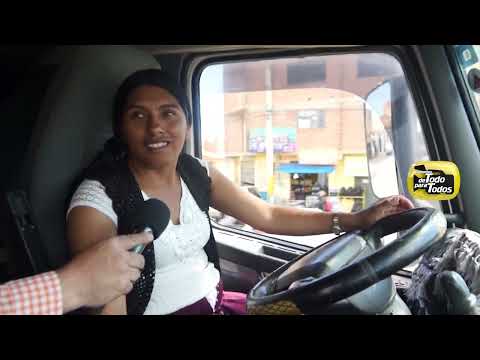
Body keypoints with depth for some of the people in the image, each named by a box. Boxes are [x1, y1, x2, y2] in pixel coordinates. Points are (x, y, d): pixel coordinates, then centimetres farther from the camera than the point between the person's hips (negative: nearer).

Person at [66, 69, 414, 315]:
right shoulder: (98, 198, -15)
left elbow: (268, 216, 4)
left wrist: (358, 219, -1)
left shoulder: (197, 173, 2)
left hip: (218, 302, 6)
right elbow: (105, 304, -16)